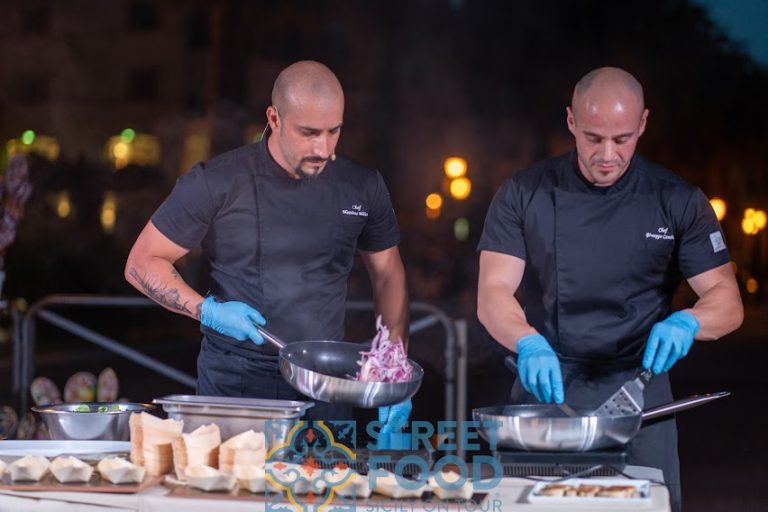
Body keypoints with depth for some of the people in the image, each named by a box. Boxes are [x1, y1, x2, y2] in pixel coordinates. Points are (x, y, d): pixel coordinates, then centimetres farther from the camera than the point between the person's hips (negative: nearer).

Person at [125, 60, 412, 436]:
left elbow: (388, 277, 11)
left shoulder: (363, 188, 0)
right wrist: (207, 311, -18)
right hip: (235, 376, -2)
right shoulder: (216, 183, -10)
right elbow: (142, 264, -3)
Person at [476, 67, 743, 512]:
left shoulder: (678, 202, -1)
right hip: (545, 391, 0)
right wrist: (529, 344, -29)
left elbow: (728, 303, -2)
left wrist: (686, 322, -24)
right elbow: (493, 295, -9)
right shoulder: (524, 195, -2)